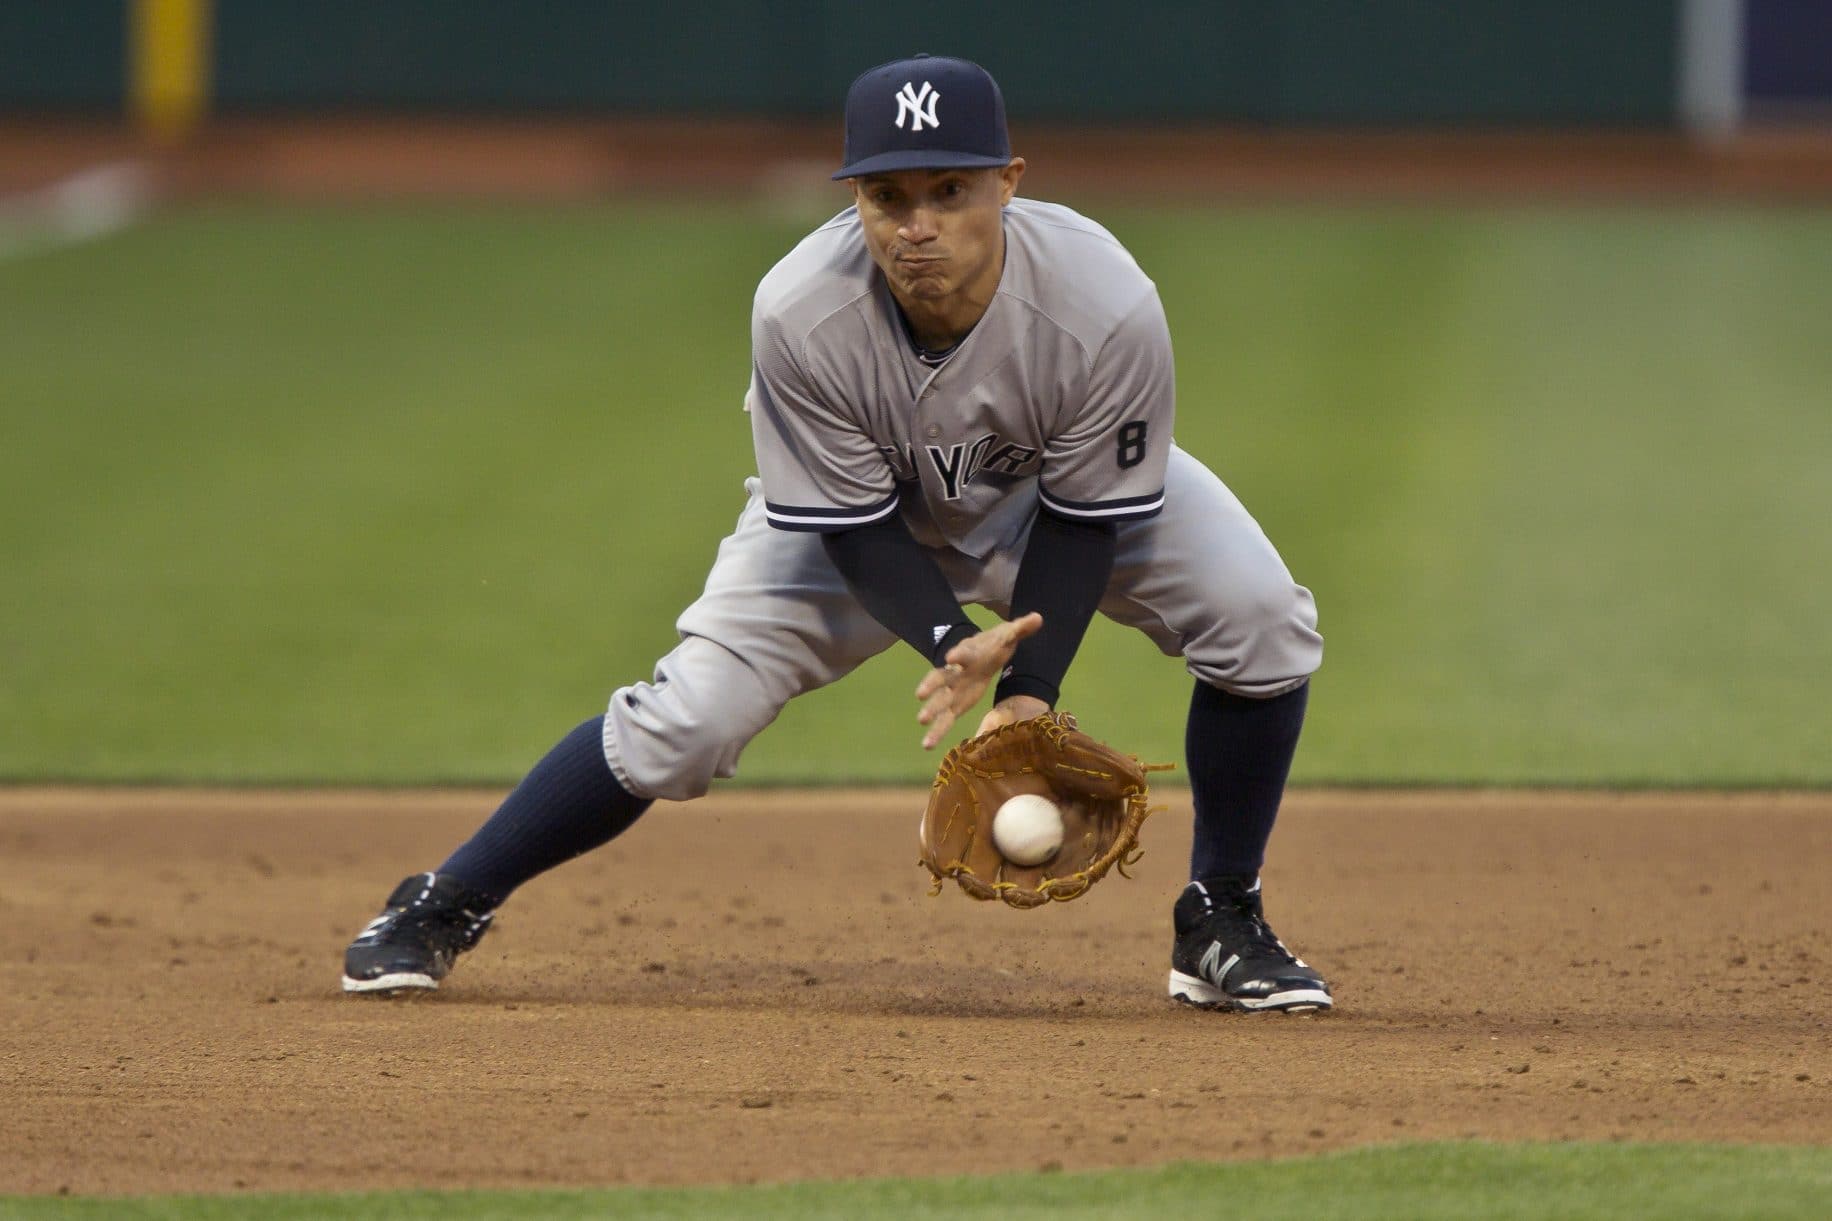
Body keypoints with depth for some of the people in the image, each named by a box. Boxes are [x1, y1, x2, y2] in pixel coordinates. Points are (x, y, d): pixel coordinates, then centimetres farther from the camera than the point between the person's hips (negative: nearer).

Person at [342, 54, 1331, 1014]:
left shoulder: (1108, 308, -37)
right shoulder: (799, 315, -36)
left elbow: (1086, 515, -23)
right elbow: (850, 523, -25)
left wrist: (1029, 690, -31)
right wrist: (952, 648, -41)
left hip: (1047, 490, 1)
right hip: (871, 509, -1)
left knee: (1259, 616, -20)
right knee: (689, 717, -13)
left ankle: (1220, 926, -2)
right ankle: (444, 909, 6)